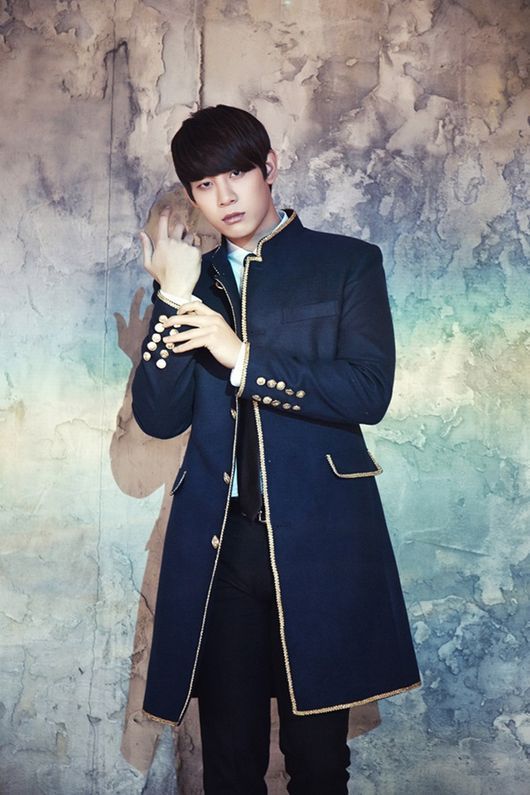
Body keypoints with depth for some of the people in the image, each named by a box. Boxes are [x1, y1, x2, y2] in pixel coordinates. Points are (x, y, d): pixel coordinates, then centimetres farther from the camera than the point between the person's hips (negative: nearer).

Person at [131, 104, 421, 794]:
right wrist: (173, 299, -6)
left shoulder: (348, 263, 5)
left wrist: (244, 360, -14)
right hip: (217, 546, 3)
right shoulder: (194, 280, 13)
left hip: (319, 540, -2)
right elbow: (158, 419, 3)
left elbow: (369, 392, -8)